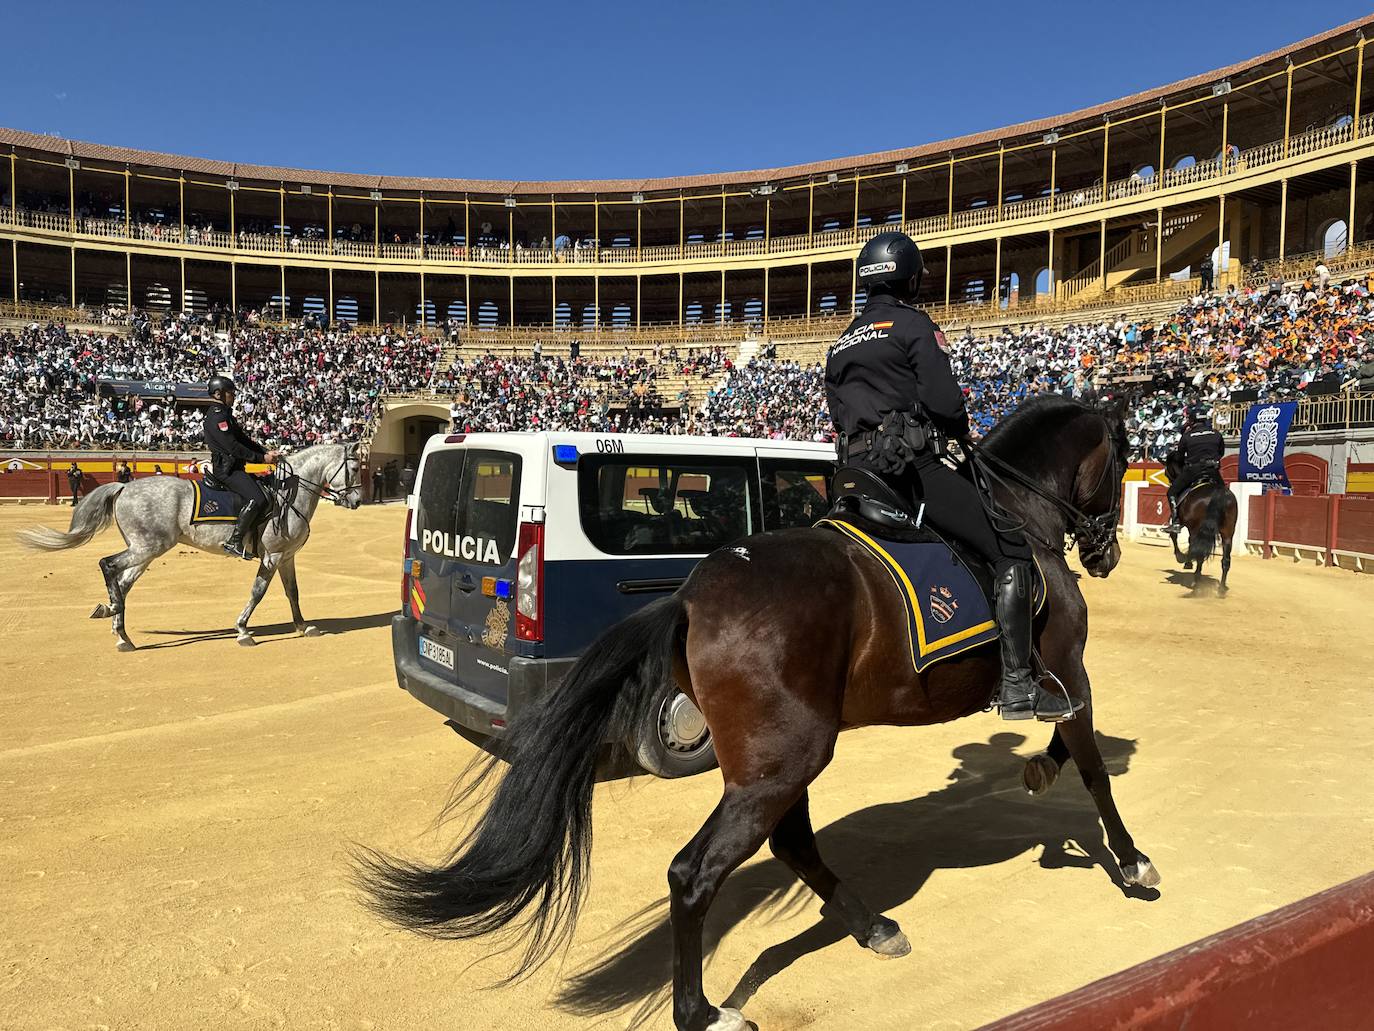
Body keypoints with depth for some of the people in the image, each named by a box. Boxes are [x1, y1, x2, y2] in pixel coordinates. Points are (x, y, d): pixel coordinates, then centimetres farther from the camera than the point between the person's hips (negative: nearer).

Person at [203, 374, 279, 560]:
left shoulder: (226, 414, 20)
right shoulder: (217, 415, -13)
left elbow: (244, 439, 19)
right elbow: (232, 447, -20)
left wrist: (267, 451, 6)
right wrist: (261, 458, -18)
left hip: (234, 467, 11)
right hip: (225, 469, -11)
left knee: (267, 489, 12)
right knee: (257, 499, -23)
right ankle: (234, 542, -19)